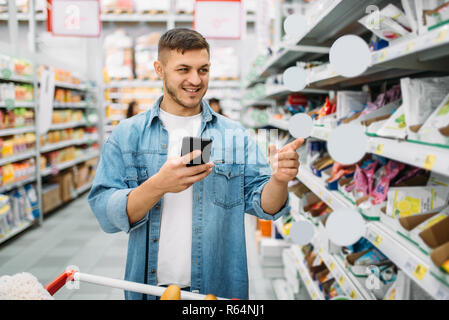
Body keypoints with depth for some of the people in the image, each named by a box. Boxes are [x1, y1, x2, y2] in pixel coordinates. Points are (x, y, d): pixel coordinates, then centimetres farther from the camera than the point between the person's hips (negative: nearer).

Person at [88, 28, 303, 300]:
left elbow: (261, 204, -3)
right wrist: (158, 185, -28)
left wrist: (278, 180, -25)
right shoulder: (127, 135, -3)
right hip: (148, 287, 0)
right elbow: (105, 213, -11)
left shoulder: (236, 136, 0)